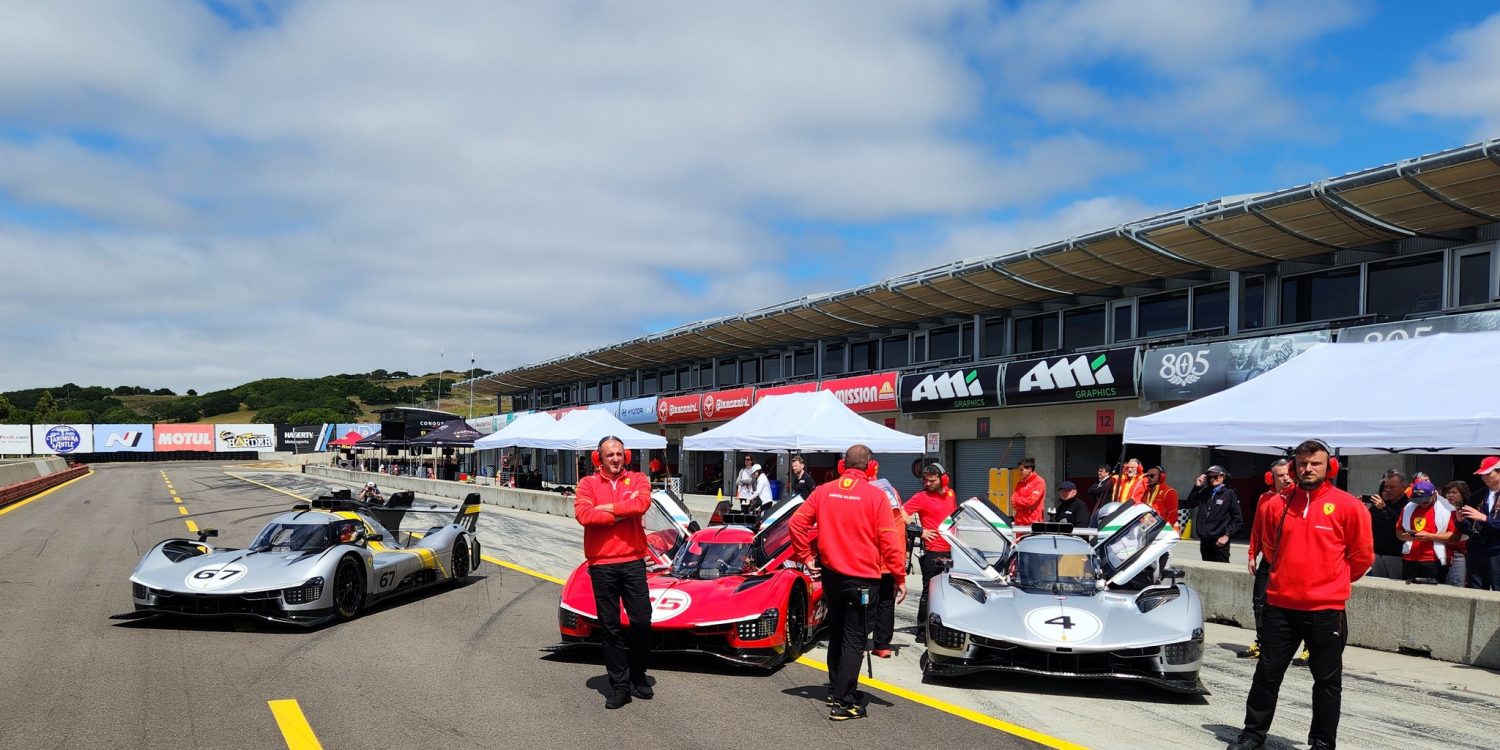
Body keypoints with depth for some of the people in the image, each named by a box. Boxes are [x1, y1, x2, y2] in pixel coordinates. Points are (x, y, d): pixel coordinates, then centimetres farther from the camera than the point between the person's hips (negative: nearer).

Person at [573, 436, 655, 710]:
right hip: (601, 565, -1)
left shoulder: (637, 479, 7)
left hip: (633, 561, 1)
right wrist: (624, 511, -12)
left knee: (641, 620, 2)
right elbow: (583, 514, -14)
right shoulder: (588, 484, 4)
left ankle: (637, 676, 22)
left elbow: (642, 504, -14)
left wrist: (607, 508, -12)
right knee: (610, 626, 5)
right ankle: (619, 684, 14)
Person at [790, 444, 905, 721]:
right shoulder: (875, 495, -12)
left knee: (836, 633, 20)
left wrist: (805, 557, 7)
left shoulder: (824, 491, 0)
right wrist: (899, 577, -4)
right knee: (854, 639, 0)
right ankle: (843, 702, -3)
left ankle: (835, 690, 31)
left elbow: (797, 522, 0)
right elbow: (890, 540, -12)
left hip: (831, 573, 5)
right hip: (862, 576, -5)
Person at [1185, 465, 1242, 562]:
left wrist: (1227, 535, -11)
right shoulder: (1205, 492, 12)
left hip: (1219, 542, -5)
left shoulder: (1229, 493, -2)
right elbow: (1189, 504, 5)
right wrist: (1196, 487, -2)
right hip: (1204, 541, 5)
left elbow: (1237, 519, -4)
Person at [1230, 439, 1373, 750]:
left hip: (1326, 609, -3)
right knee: (1267, 673, 9)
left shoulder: (1347, 506, -6)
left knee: (1327, 680, 9)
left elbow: (1363, 555, 3)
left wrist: (1333, 582, 11)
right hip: (1280, 605, 3)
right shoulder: (1276, 504, 3)